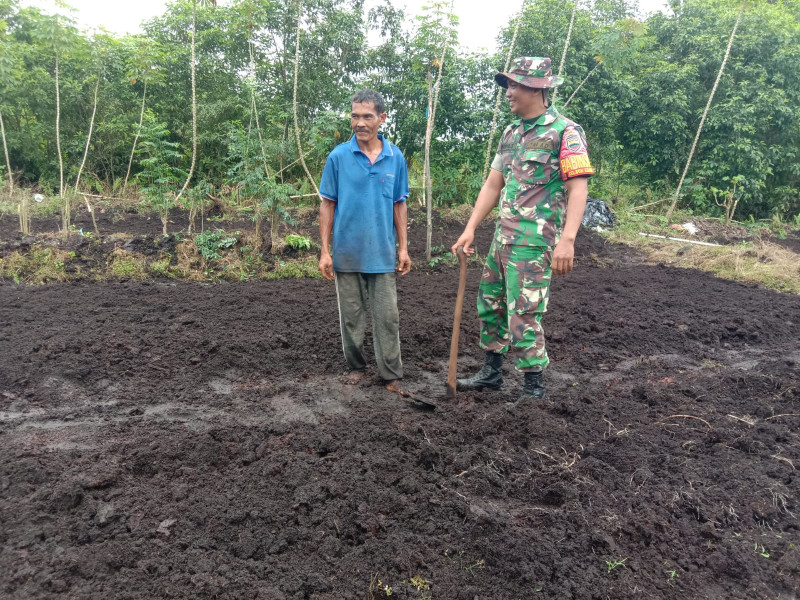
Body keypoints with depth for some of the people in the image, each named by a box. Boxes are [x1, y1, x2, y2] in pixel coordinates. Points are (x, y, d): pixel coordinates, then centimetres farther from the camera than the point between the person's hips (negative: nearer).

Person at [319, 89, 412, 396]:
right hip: (347, 254, 0)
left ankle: (391, 375, 14)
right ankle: (356, 367, 28)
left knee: (387, 316, 4)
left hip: (382, 254, 1)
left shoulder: (395, 157, 1)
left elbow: (399, 204, 7)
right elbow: (327, 204, 0)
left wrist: (403, 248, 4)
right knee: (351, 316, 11)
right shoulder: (338, 156, -4)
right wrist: (325, 251, -4)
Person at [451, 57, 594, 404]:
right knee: (490, 304, 15)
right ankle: (492, 373, 31)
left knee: (524, 315, -5)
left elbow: (578, 187, -16)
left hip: (534, 241, -8)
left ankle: (534, 387, 12)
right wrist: (470, 229, 10)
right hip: (503, 236, 8)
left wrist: (567, 240, -27)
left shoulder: (564, 131, -8)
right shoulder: (511, 133, 14)